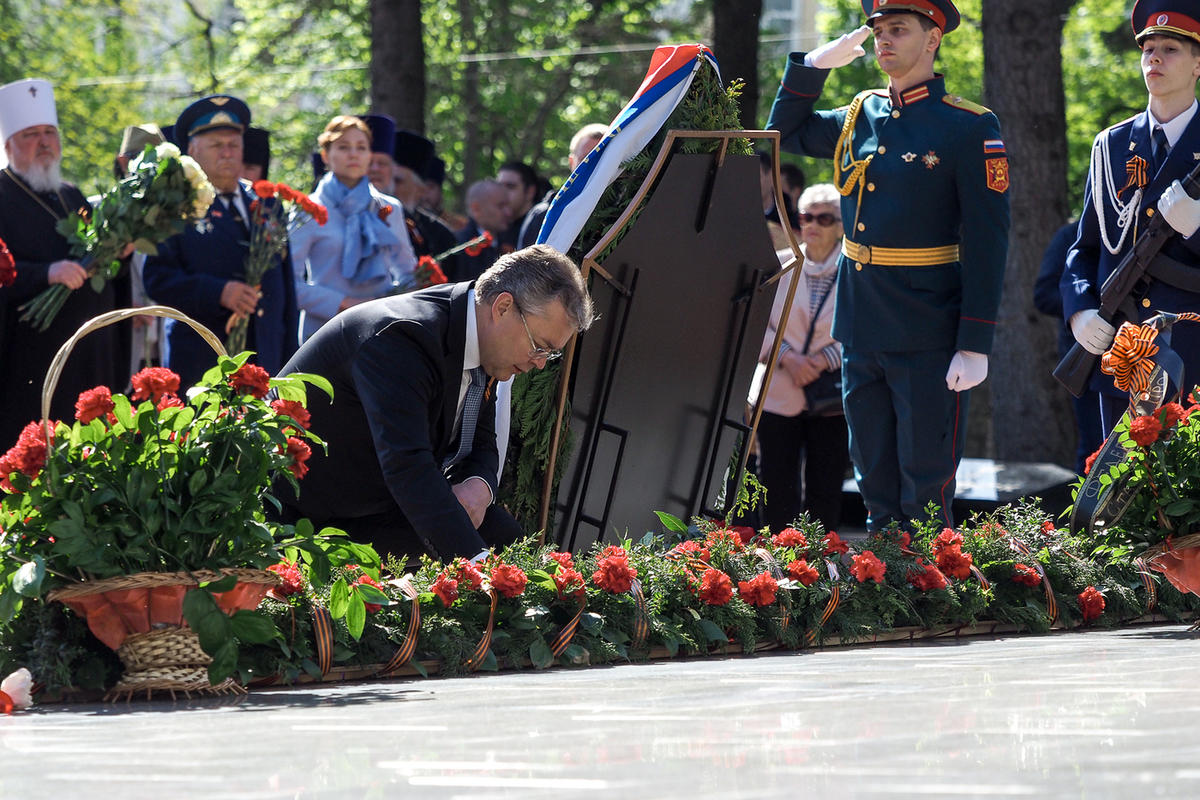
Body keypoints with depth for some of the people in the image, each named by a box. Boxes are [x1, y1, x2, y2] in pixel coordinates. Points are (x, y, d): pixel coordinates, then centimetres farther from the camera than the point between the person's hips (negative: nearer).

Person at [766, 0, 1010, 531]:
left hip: (928, 338, -6)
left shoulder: (970, 129, -8)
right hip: (861, 332, 6)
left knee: (926, 486, -2)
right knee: (875, 484, 13)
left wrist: (975, 346, -15)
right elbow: (786, 132, 27)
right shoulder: (858, 117, 10)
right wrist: (815, 64, 10)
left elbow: (987, 244, -10)